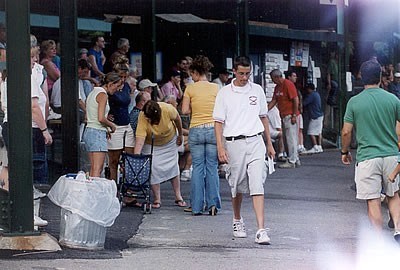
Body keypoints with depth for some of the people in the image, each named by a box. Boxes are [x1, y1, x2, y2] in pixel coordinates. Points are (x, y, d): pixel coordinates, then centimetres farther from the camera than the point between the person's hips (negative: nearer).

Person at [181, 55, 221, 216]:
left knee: (197, 168, 4)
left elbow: (185, 111, -4)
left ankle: (197, 207, 5)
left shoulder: (190, 89, -2)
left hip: (196, 130, -1)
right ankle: (213, 204, -1)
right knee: (212, 167, 6)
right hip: (213, 129, 1)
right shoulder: (216, 88, 2)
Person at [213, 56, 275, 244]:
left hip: (255, 142, 1)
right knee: (237, 186, 11)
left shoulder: (257, 90, 10)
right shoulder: (225, 93, 1)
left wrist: (269, 144, 18)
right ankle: (237, 221, 35)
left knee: (257, 185, -11)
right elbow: (218, 122, 0)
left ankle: (261, 230, -17)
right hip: (234, 143, -1)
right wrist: (220, 148, -9)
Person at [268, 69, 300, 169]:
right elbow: (274, 101, 15)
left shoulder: (288, 84, -12)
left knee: (291, 139, -7)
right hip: (284, 116, 9)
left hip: (290, 116, -9)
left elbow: (295, 100, -16)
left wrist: (294, 115, -18)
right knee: (289, 139, 11)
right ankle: (296, 159, 17)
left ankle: (291, 161, -6)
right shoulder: (277, 87, 15)